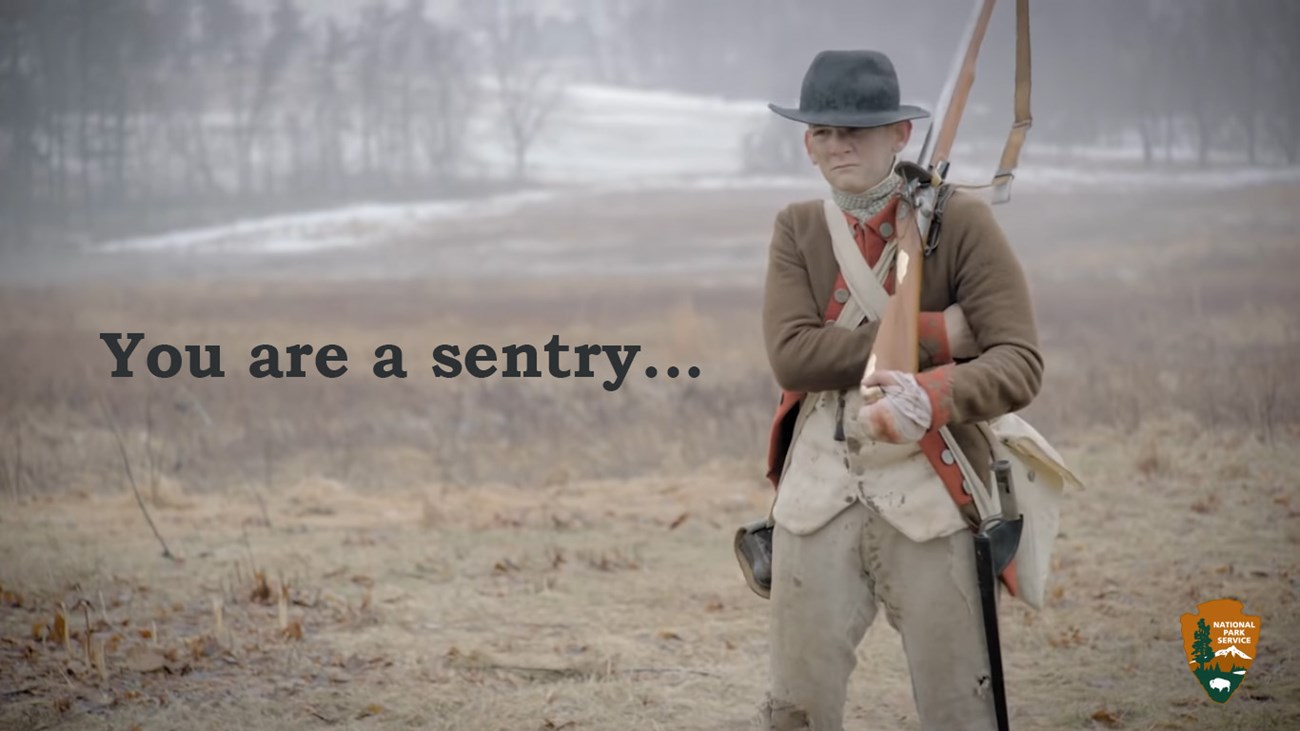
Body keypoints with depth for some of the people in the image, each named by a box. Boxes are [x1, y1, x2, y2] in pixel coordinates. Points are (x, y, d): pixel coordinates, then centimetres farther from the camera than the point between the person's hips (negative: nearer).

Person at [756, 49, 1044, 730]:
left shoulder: (961, 221, -1)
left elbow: (1019, 363, -10)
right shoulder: (798, 228, 9)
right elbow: (790, 355, -7)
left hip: (926, 491, -3)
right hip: (818, 490, 3)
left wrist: (932, 396, -29)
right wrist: (932, 335, -14)